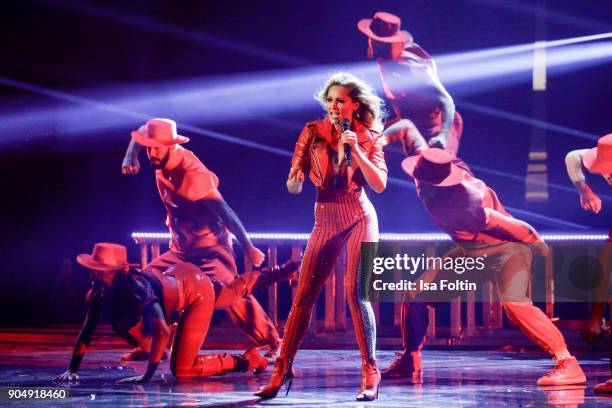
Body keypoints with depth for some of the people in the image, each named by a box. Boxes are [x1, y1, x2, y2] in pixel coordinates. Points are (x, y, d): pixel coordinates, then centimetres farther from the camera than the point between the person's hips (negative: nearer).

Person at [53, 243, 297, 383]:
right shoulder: (99, 291, -19)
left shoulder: (135, 289, -40)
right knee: (234, 292, 33)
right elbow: (87, 331, -8)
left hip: (196, 290, -7)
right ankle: (276, 273, 54)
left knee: (181, 370, -11)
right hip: (177, 277, 7)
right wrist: (72, 370, -13)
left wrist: (147, 376, -46)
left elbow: (161, 331, -47)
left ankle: (244, 360, 4)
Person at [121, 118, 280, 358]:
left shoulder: (191, 173, -24)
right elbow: (140, 135, 19)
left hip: (209, 247, -8)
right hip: (181, 249, 8)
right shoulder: (162, 160, -3)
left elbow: (224, 211, -22)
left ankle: (272, 343, -23)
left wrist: (248, 248, -20)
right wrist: (130, 156, -1)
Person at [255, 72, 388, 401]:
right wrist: (295, 180, -23)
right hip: (325, 220, 2)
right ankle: (281, 369, 3)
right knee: (303, 297, -2)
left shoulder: (369, 138, 2)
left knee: (355, 292, -14)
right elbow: (293, 185, 1)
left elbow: (379, 185, -8)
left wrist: (356, 151, -17)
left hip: (359, 218, -2)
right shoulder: (313, 132, 3)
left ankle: (370, 373, -9)